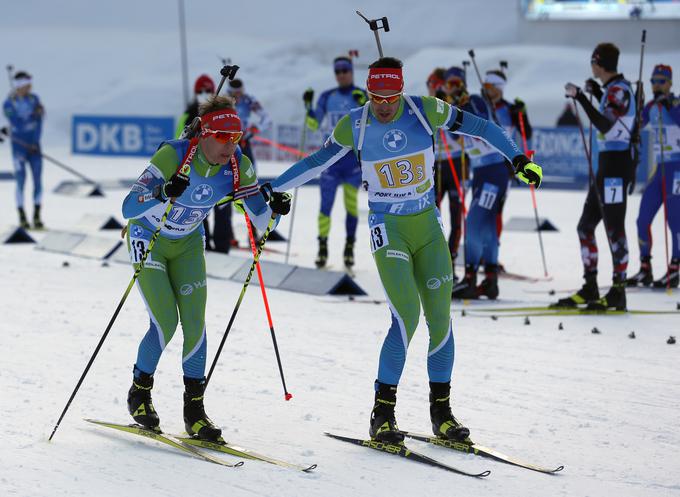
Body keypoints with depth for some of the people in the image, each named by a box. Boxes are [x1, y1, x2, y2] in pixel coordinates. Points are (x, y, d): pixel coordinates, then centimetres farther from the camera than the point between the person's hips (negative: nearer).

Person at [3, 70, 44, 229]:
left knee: (38, 180, -1)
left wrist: (35, 142, -11)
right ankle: (22, 217, 6)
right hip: (19, 146, -3)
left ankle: (37, 216, 7)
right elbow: (18, 124, -20)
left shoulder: (34, 99, 2)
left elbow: (38, 122, -3)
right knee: (21, 182, -3)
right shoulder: (8, 104, -9)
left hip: (34, 147, 3)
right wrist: (34, 115, -21)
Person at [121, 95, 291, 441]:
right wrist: (164, 194, -55)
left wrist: (274, 209, -33)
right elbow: (129, 208, -37)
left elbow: (260, 222, -11)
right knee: (165, 323, -13)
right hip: (148, 239, -4)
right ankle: (140, 392, 11)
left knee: (195, 324, -7)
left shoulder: (238, 167, -18)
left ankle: (194, 409, 5)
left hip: (188, 244, 4)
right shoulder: (172, 155, -32)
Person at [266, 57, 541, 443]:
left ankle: (442, 411, 14)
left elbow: (478, 126, 0)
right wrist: (271, 189, 6)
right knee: (407, 317, -17)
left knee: (440, 318, 0)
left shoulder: (426, 110, -8)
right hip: (388, 230, -3)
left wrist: (518, 158, -8)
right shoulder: (354, 126, -8)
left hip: (428, 226, 3)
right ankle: (383, 414, -6)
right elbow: (317, 163, 5)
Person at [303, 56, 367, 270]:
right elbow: (315, 125, 12)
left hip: (354, 155, -2)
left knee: (351, 201, -8)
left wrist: (362, 106, -20)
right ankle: (322, 247, 3)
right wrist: (308, 106, -2)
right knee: (326, 203, -4)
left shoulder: (362, 96, 4)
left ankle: (350, 247, 1)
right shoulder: (327, 97, 10)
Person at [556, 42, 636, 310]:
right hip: (607, 166, 10)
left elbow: (605, 125, -26)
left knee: (614, 229, -8)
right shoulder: (615, 88, 14)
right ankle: (590, 289, 17)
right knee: (585, 226, 13)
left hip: (615, 166, -10)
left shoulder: (619, 89, -14)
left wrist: (580, 97, -23)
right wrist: (596, 93, 26)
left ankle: (618, 292, -6)